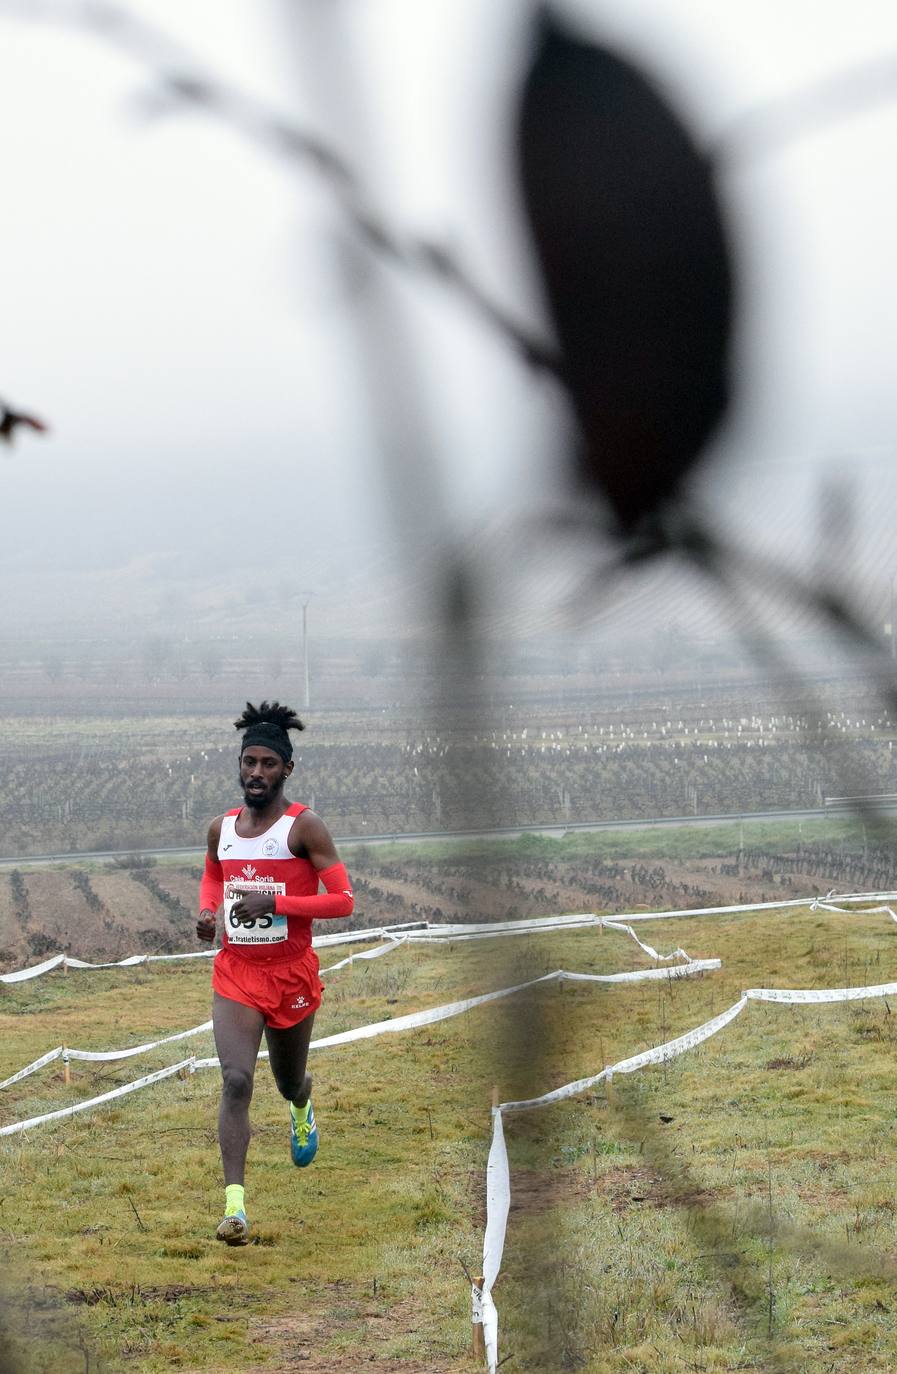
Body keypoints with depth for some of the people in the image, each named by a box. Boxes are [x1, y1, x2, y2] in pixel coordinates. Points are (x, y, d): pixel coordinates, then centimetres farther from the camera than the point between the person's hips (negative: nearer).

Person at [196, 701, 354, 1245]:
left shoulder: (304, 826, -10)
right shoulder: (222, 828, 5)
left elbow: (343, 899, -14)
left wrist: (275, 902, -23)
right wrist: (207, 910, 5)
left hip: (292, 974, -2)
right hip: (235, 972, 2)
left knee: (289, 1081, 18)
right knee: (236, 1080, -17)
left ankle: (303, 1103, 59)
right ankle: (235, 1203, -23)